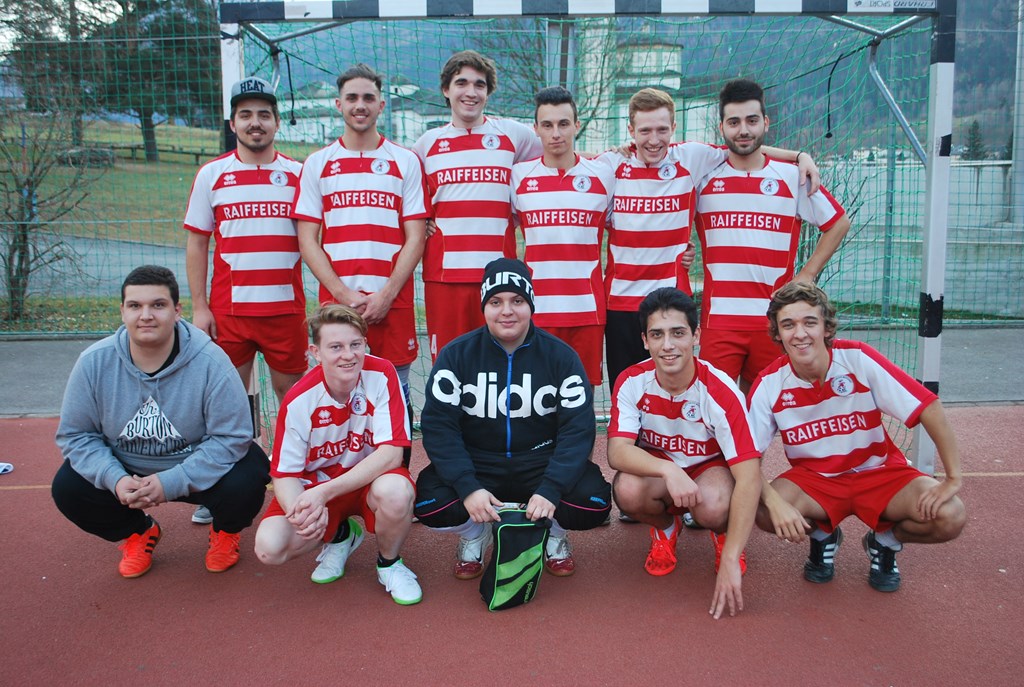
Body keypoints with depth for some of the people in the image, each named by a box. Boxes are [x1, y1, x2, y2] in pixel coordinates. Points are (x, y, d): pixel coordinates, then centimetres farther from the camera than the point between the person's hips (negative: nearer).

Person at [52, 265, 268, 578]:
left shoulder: (211, 361, -23)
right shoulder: (94, 362, -14)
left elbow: (231, 438, -22)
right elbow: (75, 434, -6)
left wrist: (172, 482, -29)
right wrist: (115, 479, -24)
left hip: (197, 469, -3)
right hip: (125, 470, 3)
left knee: (244, 486, -29)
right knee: (68, 488, -18)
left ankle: (225, 531, 12)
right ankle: (137, 532, 15)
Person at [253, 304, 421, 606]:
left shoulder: (381, 375, -20)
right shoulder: (299, 400, -16)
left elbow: (391, 453, -25)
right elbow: (285, 473, -11)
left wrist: (324, 493, -33)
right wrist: (299, 511, -36)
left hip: (371, 478, -1)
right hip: (316, 483, 2)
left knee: (395, 492, -37)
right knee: (270, 548, -22)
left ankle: (389, 563, -2)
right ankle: (339, 535, 12)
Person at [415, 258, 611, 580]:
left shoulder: (560, 355, -4)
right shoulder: (456, 355, -4)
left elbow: (578, 428, -10)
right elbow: (439, 426, -10)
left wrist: (551, 489, -25)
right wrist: (468, 487, -25)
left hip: (541, 464, 0)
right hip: (475, 465, 0)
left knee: (594, 502, -27)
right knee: (429, 501, -28)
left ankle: (554, 534, 11)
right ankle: (474, 534, 10)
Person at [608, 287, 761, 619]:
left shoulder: (721, 391, -27)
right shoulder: (631, 382, -19)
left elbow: (749, 476, -31)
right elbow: (617, 451, -26)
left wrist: (731, 560, -37)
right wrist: (669, 470, -47)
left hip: (710, 469, -2)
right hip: (656, 470, 2)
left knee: (713, 506, -37)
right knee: (627, 489, -33)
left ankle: (723, 535, 4)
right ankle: (664, 529, 5)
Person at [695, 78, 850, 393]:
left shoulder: (792, 176, 6)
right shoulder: (704, 176, 6)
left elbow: (839, 223, 15)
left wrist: (806, 275, 8)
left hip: (774, 315, 1)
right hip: (718, 313, -1)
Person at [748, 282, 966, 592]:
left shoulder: (858, 359, -19)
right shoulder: (769, 384, -16)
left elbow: (928, 407, -17)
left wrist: (953, 479, -19)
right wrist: (775, 502, -32)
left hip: (879, 472, 0)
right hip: (813, 478, 0)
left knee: (949, 517, -25)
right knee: (766, 513, -30)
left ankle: (885, 541, 10)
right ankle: (822, 537, 7)